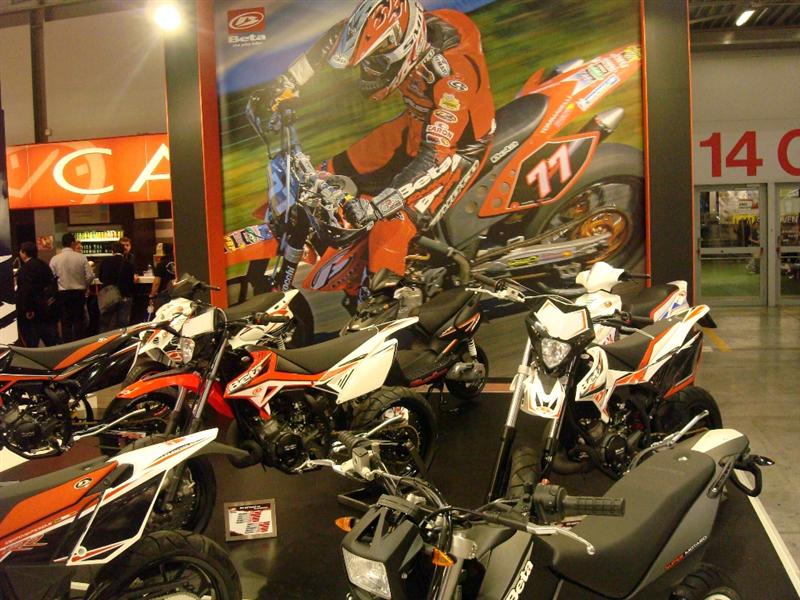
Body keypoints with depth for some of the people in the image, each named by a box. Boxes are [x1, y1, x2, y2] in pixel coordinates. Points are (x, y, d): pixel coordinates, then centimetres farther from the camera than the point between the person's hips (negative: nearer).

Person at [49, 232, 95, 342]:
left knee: (66, 322, 8)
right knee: (79, 321, 8)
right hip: (79, 293, 0)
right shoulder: (81, 257, -8)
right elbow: (90, 276, -9)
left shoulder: (55, 259, -6)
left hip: (62, 293, 1)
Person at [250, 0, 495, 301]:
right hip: (417, 125, 7)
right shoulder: (398, 30, -18)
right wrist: (283, 84, -5)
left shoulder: (453, 75, -37)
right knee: (332, 175, 7)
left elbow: (435, 155, -39)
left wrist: (376, 206, -45)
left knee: (391, 227, -23)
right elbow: (338, 36, -1)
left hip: (457, 145, -7)